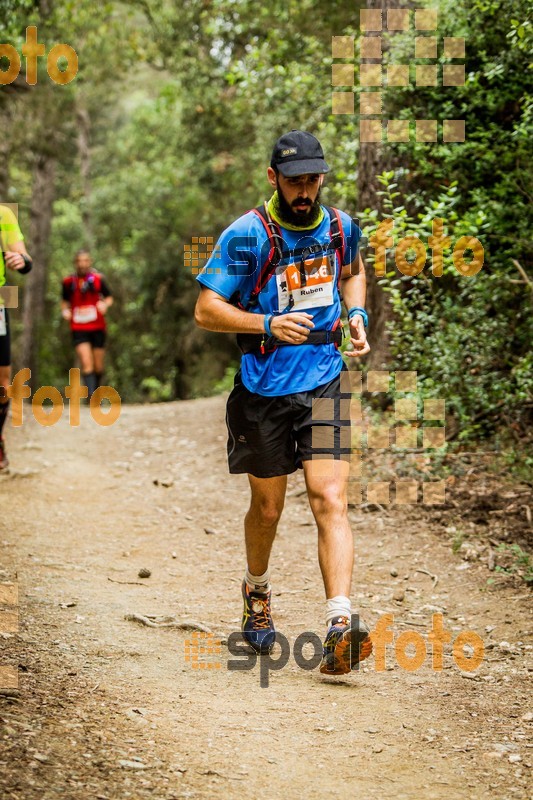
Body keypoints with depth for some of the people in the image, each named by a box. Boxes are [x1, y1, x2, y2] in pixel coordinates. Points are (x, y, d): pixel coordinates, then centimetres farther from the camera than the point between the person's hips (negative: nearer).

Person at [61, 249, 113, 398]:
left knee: (98, 366, 7)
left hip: (97, 328, 1)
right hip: (78, 329, -1)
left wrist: (104, 304, -12)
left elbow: (109, 298, 9)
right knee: (86, 362, -17)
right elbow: (65, 301, 17)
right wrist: (65, 311, -4)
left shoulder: (98, 279, 0)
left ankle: (97, 390, 29)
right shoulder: (68, 282, 3)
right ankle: (90, 394, -22)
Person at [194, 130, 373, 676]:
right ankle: (257, 594, 41)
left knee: (330, 500, -13)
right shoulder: (247, 235, -10)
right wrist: (268, 325, -22)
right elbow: (206, 310, -9)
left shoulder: (341, 227, 4)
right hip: (264, 388, -2)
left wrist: (356, 314, 6)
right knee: (267, 507, 12)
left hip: (324, 382, 2)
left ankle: (341, 624, -21)